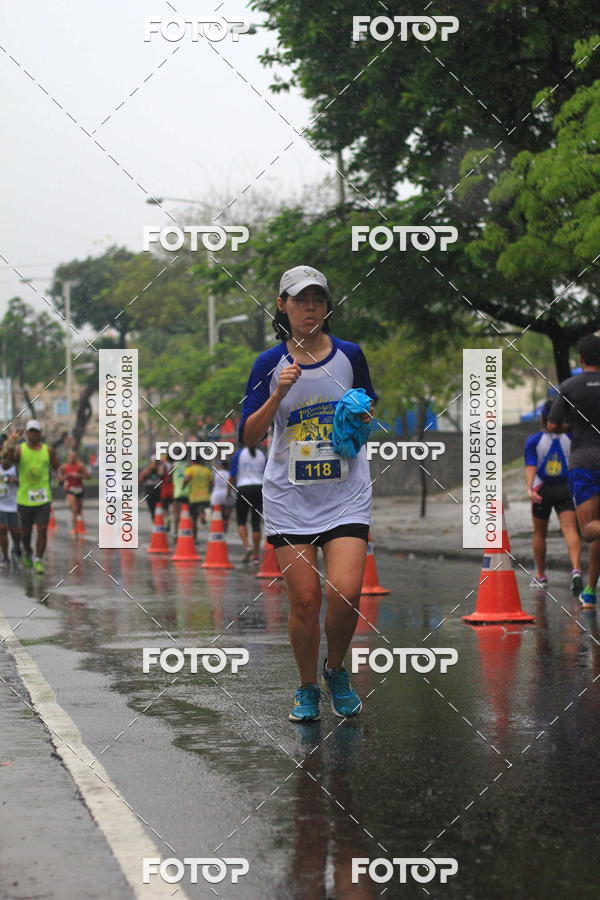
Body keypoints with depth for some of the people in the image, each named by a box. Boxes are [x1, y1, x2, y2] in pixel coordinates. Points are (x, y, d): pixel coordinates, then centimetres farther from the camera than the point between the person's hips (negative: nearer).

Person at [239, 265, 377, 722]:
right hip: (290, 496, 0)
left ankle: (336, 670, 14)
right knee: (304, 600, -3)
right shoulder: (270, 364, 1)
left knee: (345, 594, -14)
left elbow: (370, 413, 19)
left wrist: (364, 417, -5)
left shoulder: (350, 355, 4)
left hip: (346, 492, 0)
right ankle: (308, 688, 18)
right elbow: (249, 436, -2)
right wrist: (278, 395, -15)